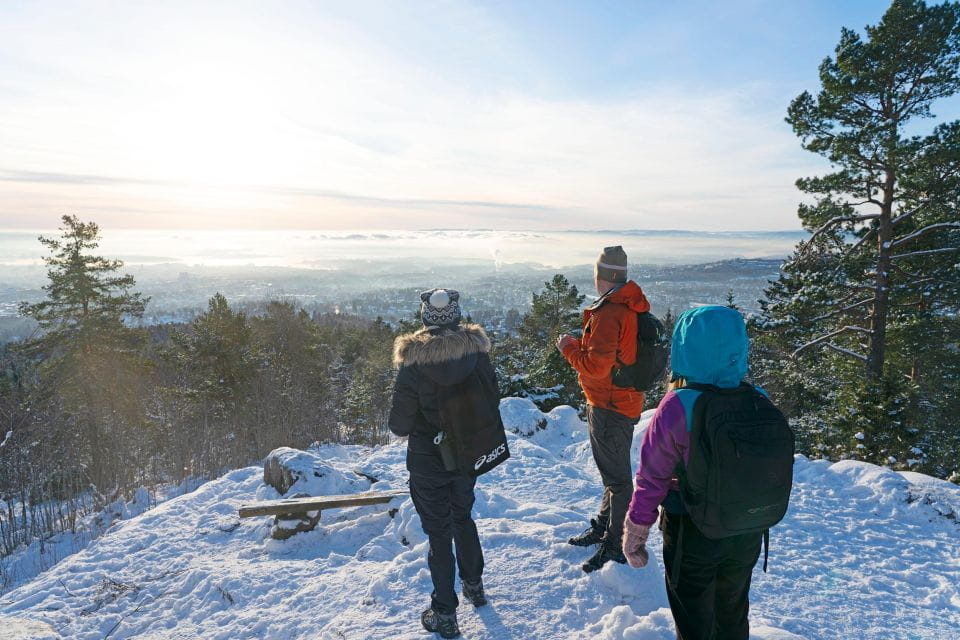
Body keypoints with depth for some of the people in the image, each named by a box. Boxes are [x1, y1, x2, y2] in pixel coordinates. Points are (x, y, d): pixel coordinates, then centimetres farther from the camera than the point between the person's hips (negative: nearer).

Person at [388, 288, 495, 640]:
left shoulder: (414, 361, -22)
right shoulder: (477, 351, -12)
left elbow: (400, 424, -17)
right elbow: (492, 403, -1)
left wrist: (400, 422, 6)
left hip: (428, 462, -4)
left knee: (439, 533, 12)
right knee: (463, 517, 27)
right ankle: (474, 585, 44)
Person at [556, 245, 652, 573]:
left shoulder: (608, 312, -23)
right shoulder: (632, 307, 7)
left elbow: (596, 365, -26)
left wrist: (569, 347, -10)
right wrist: (582, 342, 12)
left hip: (609, 407, -10)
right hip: (624, 401, 10)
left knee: (616, 476, 3)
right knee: (612, 471, 22)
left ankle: (616, 546, 18)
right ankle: (603, 527, 40)